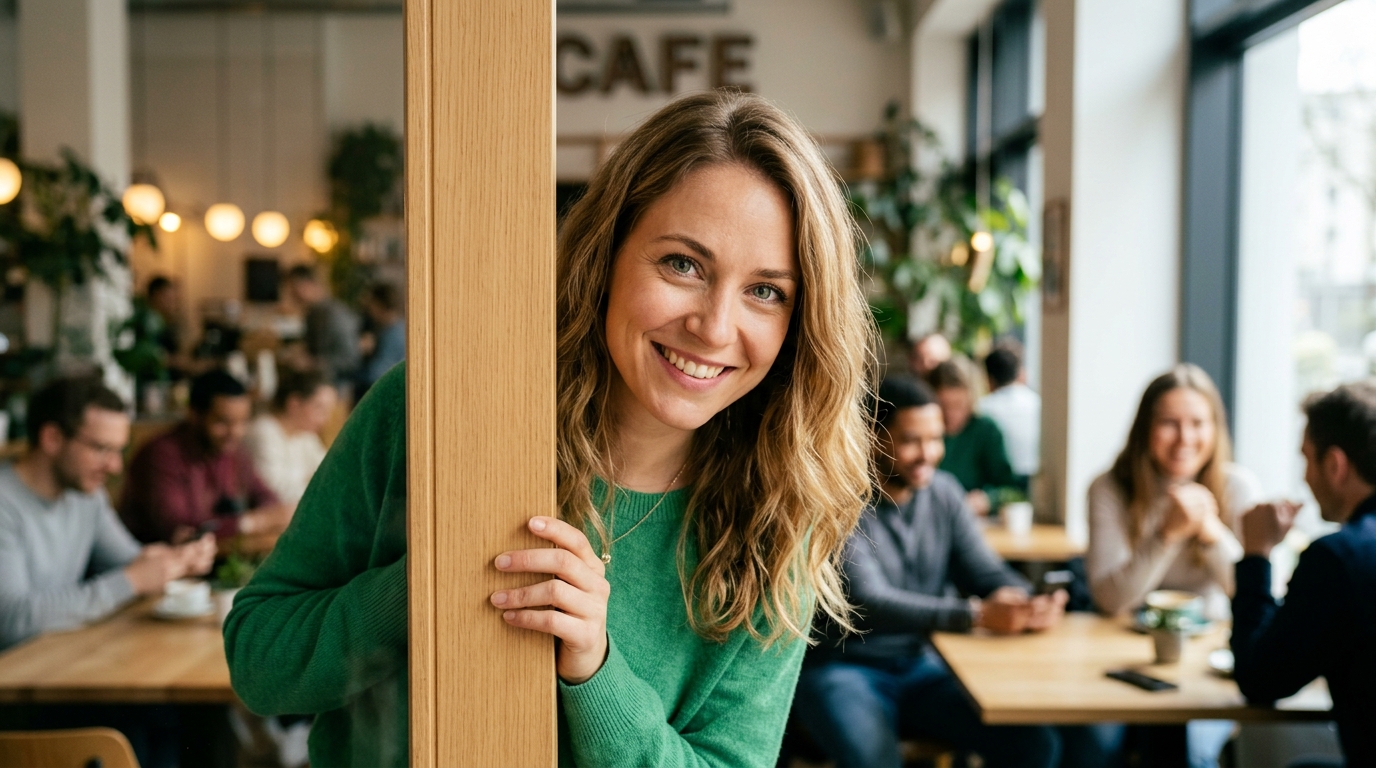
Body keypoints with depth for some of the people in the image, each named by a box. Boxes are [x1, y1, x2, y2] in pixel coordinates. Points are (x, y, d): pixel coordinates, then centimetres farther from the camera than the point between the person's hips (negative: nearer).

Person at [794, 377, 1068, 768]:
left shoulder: (944, 492, 5)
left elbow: (986, 571, 3)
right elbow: (867, 602, -25)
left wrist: (1026, 603, -22)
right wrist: (976, 615, -36)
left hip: (926, 665, 6)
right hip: (845, 668, -5)